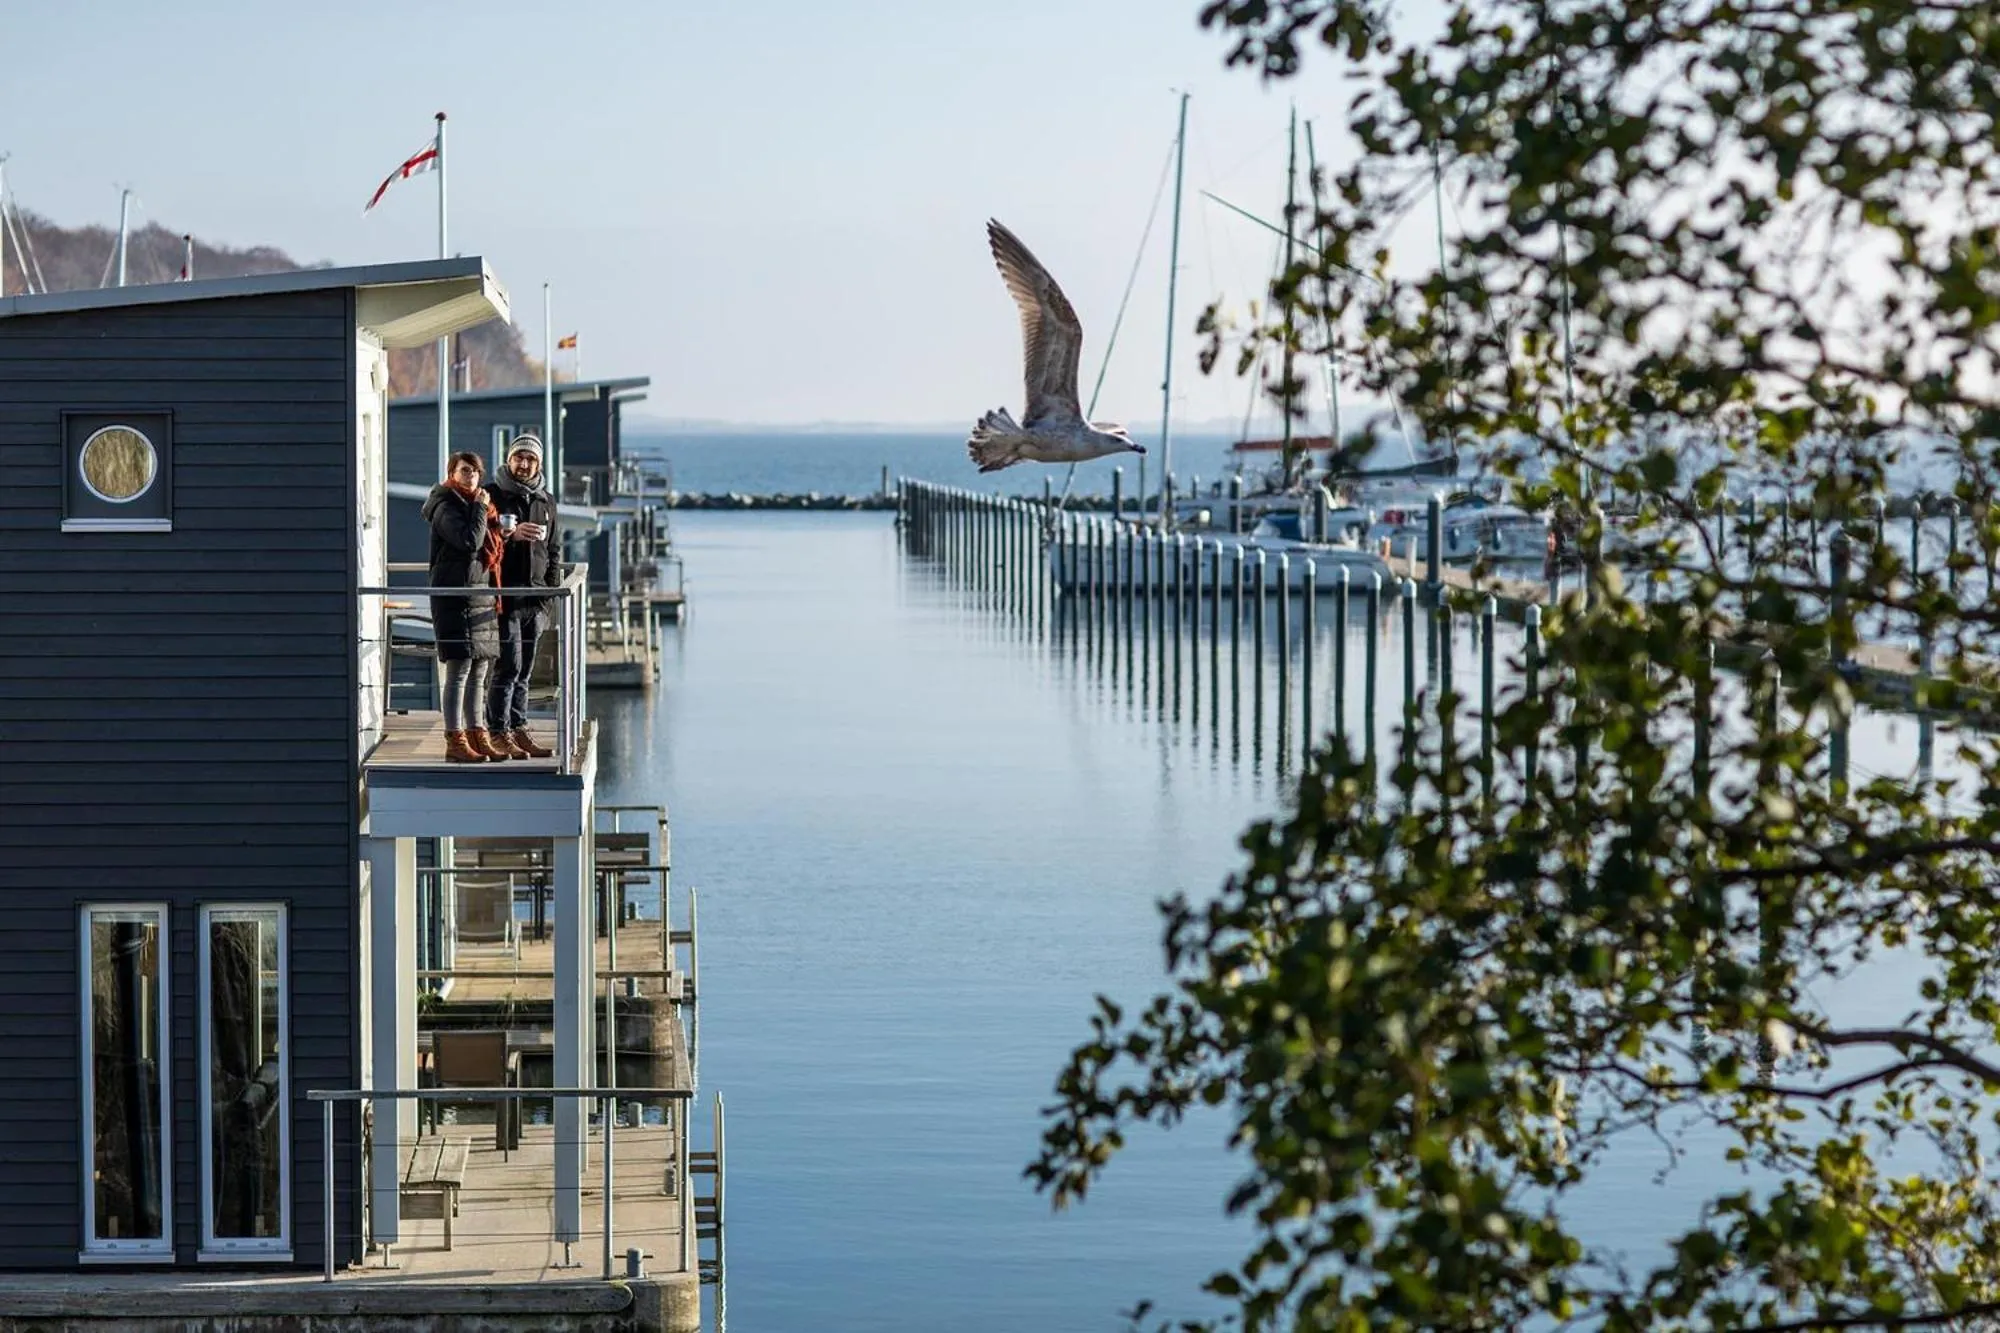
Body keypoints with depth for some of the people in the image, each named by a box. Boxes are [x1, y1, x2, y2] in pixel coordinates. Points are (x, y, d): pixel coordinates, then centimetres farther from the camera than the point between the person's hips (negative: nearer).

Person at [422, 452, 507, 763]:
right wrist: (481, 509, -11)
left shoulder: (477, 504, 19)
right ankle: (455, 741, -8)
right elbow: (470, 541, -21)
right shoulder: (446, 508, -8)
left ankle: (476, 736, 15)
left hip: (482, 596, 9)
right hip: (456, 595, -9)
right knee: (459, 670, -9)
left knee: (479, 673, 10)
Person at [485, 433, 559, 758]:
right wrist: (511, 535, -23)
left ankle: (519, 729, 13)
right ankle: (498, 732, -6)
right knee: (509, 665, -9)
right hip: (504, 593, -5)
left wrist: (551, 594, 13)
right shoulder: (492, 496, -1)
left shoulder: (546, 502, 16)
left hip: (535, 597, 5)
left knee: (524, 669, 9)